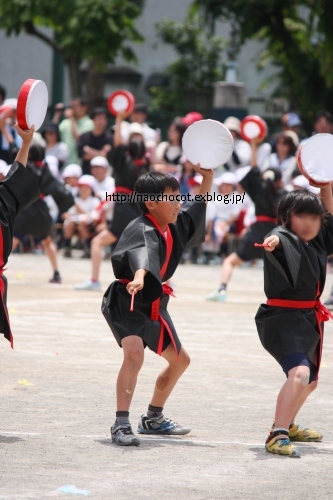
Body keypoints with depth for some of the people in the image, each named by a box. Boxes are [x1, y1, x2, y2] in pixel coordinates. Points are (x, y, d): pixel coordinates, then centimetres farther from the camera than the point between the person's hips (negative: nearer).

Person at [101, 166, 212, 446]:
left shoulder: (177, 224, 3)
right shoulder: (141, 230, -24)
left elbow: (200, 206, 22)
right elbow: (142, 255, -47)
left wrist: (208, 175, 10)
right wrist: (138, 278, -66)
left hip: (154, 304, 10)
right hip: (126, 300, -10)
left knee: (179, 360, 20)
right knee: (134, 352, -33)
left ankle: (153, 419, 37)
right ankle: (121, 425, -30)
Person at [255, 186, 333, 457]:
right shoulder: (285, 238, -18)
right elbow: (279, 240, -43)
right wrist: (273, 241, -66)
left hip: (309, 318, 9)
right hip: (282, 319, -9)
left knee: (309, 381, 27)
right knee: (299, 373, -31)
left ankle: (288, 425, 50)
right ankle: (277, 437, -33)